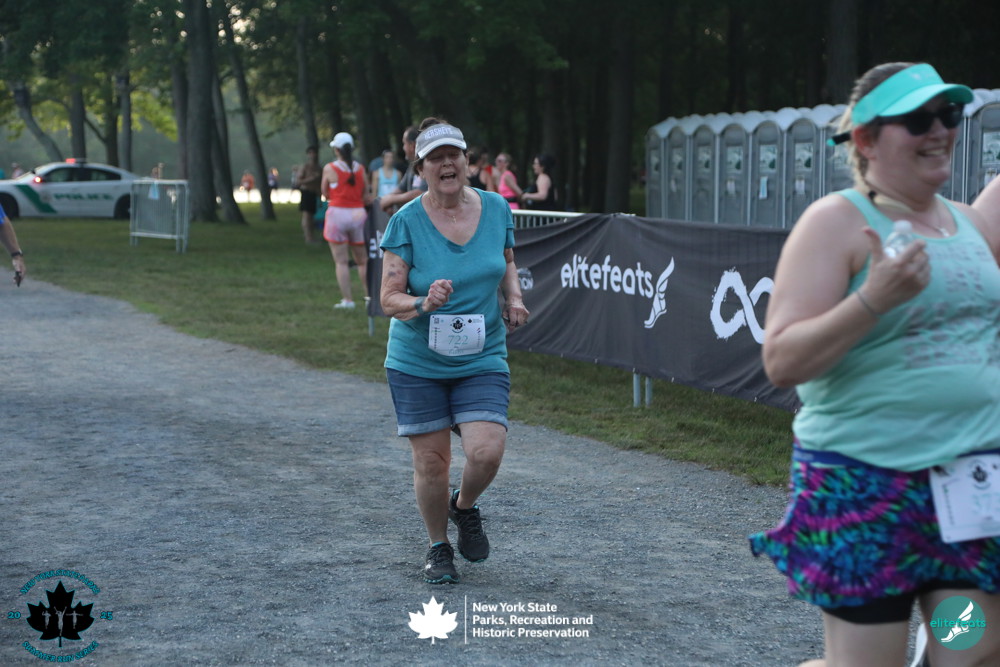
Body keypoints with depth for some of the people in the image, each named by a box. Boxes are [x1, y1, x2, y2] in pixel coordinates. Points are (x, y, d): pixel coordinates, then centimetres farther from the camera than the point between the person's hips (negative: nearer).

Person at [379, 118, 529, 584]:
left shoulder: (496, 208, 0)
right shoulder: (406, 222, -10)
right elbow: (389, 299, -10)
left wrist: (513, 297, 0)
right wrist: (423, 304, -30)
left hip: (482, 358, 2)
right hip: (417, 363, -2)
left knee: (487, 451, -15)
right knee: (431, 462, 2)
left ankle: (465, 508, 20)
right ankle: (438, 549, 28)